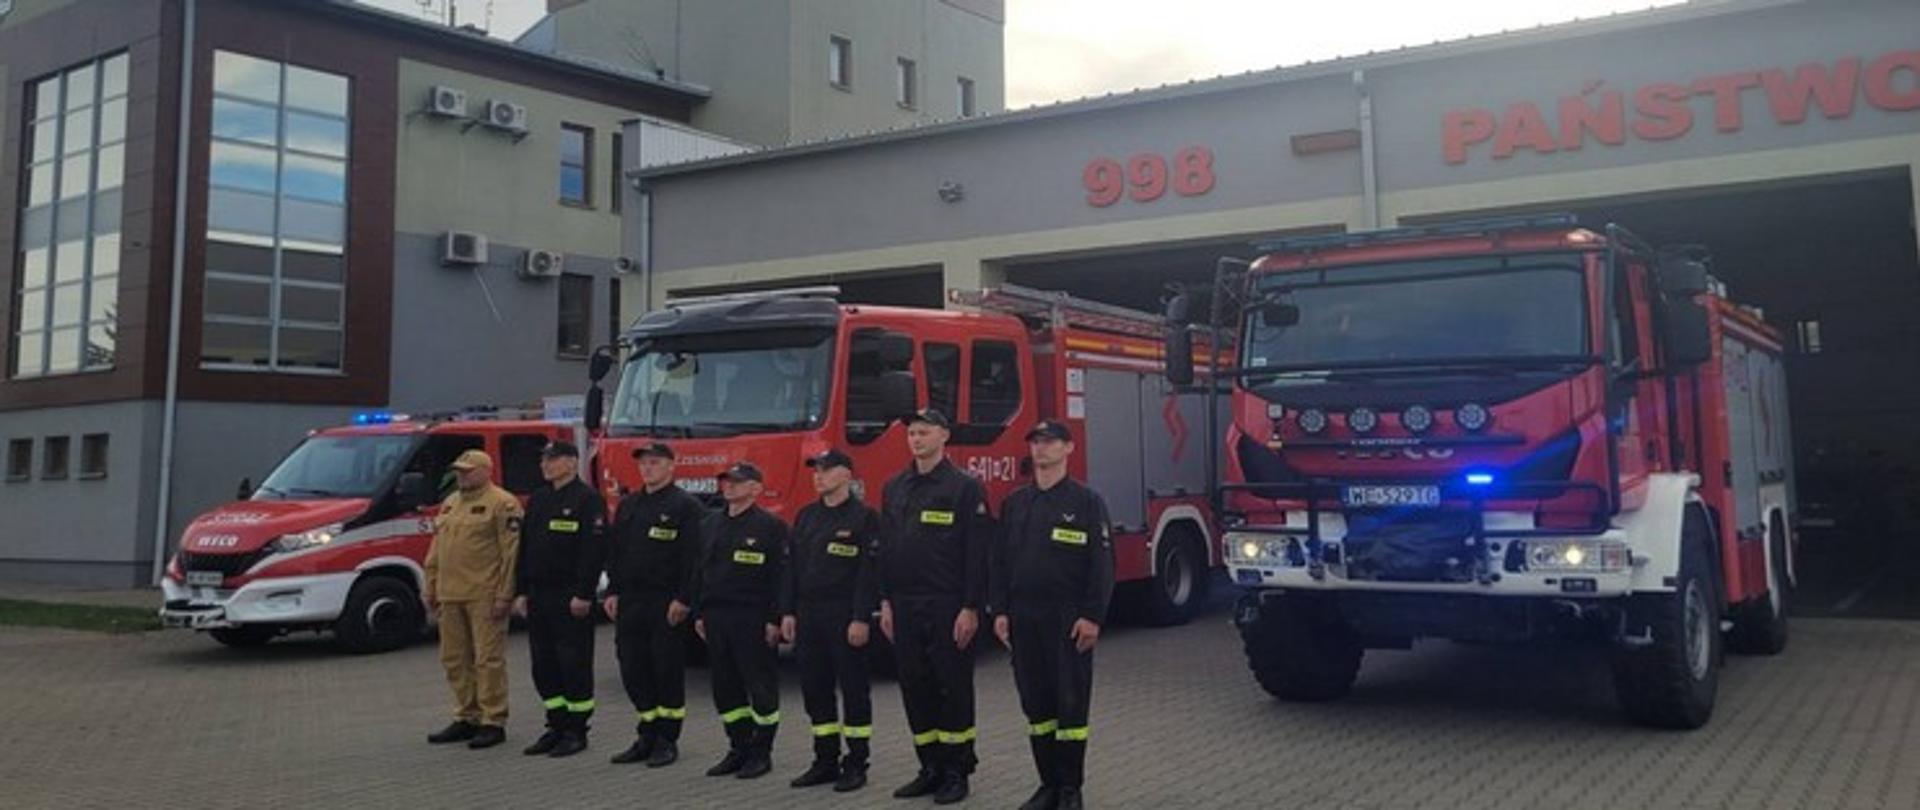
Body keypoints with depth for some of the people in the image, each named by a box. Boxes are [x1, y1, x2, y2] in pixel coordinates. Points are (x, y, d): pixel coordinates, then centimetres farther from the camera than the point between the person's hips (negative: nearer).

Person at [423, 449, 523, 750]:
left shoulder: (503, 504, -8)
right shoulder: (449, 503, 18)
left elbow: (511, 552, -13)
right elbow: (436, 551, 22)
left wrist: (504, 595, -17)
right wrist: (430, 589, 17)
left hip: (484, 597, -8)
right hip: (451, 596, 8)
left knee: (488, 660, -4)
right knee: (455, 660, 12)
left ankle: (493, 723, 3)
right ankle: (466, 718, 23)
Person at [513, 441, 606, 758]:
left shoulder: (588, 500, -8)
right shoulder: (537, 500, 16)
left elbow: (594, 550, -15)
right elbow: (524, 549, 18)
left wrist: (583, 595, -19)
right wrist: (521, 592, 11)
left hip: (570, 599, -8)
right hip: (539, 597, 8)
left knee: (574, 663, -2)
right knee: (544, 664, 10)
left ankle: (576, 731, 6)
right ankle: (556, 726, 20)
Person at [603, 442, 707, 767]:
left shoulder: (686, 506, -6)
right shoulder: (628, 505, 15)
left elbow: (694, 557, -12)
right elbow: (614, 552, 19)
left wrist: (683, 600, -17)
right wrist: (613, 592, 11)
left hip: (667, 604, -6)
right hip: (631, 601, 7)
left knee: (668, 670, 0)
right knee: (633, 669, 7)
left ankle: (667, 741, 10)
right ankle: (647, 736, 19)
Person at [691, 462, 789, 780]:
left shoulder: (770, 526, -7)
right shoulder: (711, 524, 13)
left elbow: (780, 575, -10)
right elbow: (701, 570, 18)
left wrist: (775, 619, -15)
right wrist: (699, 613, 13)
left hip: (753, 619, -6)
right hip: (716, 616, 7)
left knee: (760, 685, 1)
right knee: (725, 687, 10)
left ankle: (761, 752, 10)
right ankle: (739, 748, 20)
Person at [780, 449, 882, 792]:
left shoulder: (864, 517, -7)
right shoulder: (806, 516, 14)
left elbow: (869, 572, -12)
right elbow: (793, 568, 15)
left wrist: (861, 618, -18)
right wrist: (788, 613, 9)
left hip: (846, 618, -7)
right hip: (809, 616, 7)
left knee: (854, 689, 0)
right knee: (815, 689, 9)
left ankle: (856, 764, 7)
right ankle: (826, 761, 19)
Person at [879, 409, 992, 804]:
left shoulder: (965, 488, -6)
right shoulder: (894, 488, 11)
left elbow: (978, 553, -10)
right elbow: (885, 549, 14)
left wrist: (971, 608, -15)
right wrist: (885, 602, 9)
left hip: (947, 607, -6)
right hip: (905, 606, 6)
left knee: (953, 688, 1)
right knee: (915, 687, 9)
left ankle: (957, 771, 11)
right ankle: (930, 768, 19)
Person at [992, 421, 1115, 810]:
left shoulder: (1087, 501, -3)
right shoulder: (1014, 503, 11)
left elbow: (1102, 563, -7)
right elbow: (1001, 559, 12)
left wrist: (1092, 616, -13)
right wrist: (1000, 611, 4)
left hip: (1068, 620, -4)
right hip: (1024, 618, 5)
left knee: (1071, 703, 0)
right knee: (1036, 703, 9)